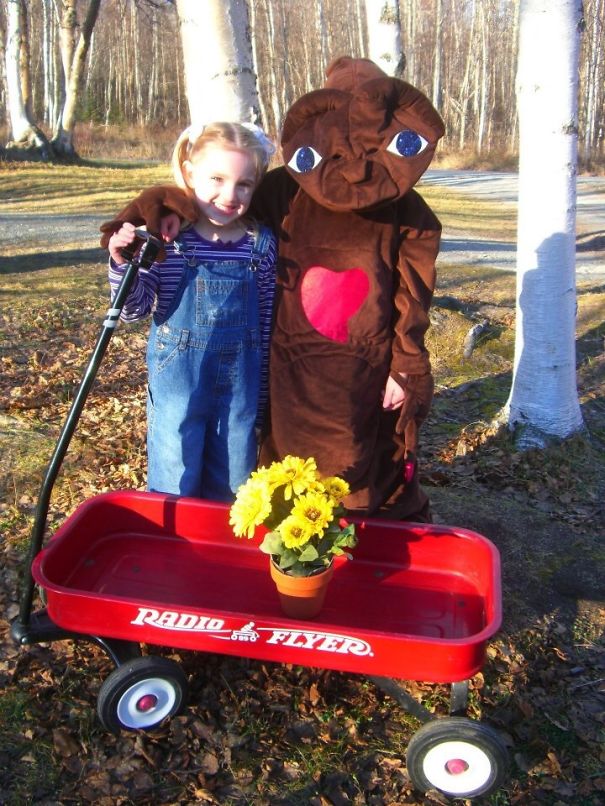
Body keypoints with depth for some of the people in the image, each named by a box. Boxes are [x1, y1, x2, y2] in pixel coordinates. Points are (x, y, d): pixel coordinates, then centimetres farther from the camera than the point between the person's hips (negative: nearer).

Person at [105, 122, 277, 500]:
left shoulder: (263, 243, -3)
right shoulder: (167, 238, -10)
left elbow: (267, 323, 4)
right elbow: (135, 309, -8)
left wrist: (263, 395, 8)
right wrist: (123, 263, -27)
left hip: (240, 383, 3)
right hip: (178, 380, -2)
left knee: (234, 490, 17)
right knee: (175, 489, 10)